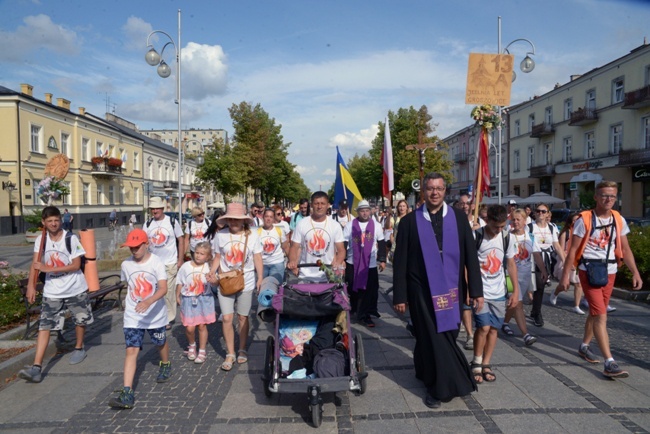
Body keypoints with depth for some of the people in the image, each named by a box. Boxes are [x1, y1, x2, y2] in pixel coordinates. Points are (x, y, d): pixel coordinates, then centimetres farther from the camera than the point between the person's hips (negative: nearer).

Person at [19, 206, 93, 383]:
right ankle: (36, 368, -6)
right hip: (52, 292, 2)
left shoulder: (71, 238, -16)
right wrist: (31, 285, -11)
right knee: (44, 326, -5)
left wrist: (49, 268, -21)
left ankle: (79, 348, 39)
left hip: (75, 289, -2)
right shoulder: (40, 240, -4)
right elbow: (35, 264, -1)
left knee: (80, 320, 14)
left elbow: (76, 265, -16)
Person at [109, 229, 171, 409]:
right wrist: (128, 301, 16)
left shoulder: (156, 263, -16)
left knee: (161, 343, 20)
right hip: (132, 317, 2)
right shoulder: (126, 264, -3)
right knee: (131, 350, -8)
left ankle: (165, 365, 51)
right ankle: (127, 393, -10)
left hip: (155, 315, -2)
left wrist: (148, 302, -41)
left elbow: (163, 288, -26)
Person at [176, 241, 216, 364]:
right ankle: (192, 345, 32)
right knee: (189, 328, 0)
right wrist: (177, 296, 9)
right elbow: (180, 282, 4)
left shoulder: (208, 267, -8)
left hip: (204, 299, 0)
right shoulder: (185, 266, -7)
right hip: (188, 300, 0)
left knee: (202, 326, 8)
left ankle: (202, 351, 26)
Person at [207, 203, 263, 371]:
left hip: (246, 283, -1)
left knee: (242, 317, 11)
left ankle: (242, 350, 29)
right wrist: (212, 273, -10)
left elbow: (258, 259, -3)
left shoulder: (252, 235, -7)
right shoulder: (220, 235, -4)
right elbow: (217, 258, 5)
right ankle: (230, 354, 12)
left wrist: (260, 279, -8)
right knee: (226, 318, -2)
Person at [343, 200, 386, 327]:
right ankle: (351, 310, 33)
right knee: (352, 289, 11)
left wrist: (382, 260, 3)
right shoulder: (349, 226, 0)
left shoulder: (376, 226, 3)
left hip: (371, 264, 0)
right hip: (352, 263, 0)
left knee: (369, 290, -3)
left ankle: (364, 315, 7)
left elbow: (382, 244, 8)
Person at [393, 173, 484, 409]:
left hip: (450, 289, 3)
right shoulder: (410, 221, -3)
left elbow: (471, 255, 2)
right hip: (422, 291, -2)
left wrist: (476, 290, -1)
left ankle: (425, 370, 40)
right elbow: (400, 261, -2)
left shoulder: (458, 218, 2)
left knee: (447, 336, 14)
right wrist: (400, 296, -4)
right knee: (433, 338, 3)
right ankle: (440, 387, 20)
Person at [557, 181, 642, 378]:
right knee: (601, 316, -9)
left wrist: (635, 273, 2)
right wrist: (565, 276, -11)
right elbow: (572, 250, -9)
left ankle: (584, 346, 35)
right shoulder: (584, 219, -10)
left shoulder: (619, 220, 5)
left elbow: (625, 249, 11)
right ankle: (609, 363, -8)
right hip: (589, 271, -6)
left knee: (595, 313, 17)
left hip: (609, 272, 6)